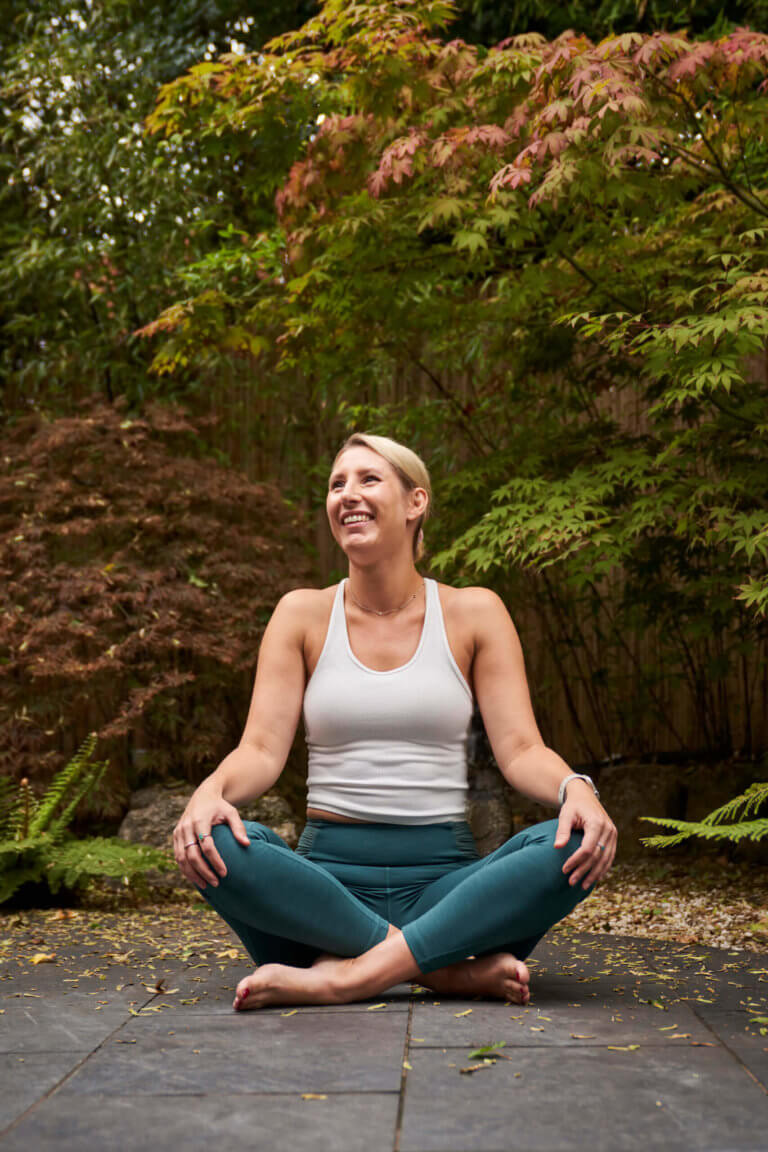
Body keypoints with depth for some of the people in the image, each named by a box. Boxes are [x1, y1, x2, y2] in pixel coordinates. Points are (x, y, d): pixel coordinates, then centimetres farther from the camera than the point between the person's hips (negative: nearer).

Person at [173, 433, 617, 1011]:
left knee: (575, 846, -28)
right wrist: (210, 791, -24)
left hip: (444, 879, 0)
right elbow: (262, 749, -1)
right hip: (329, 879, 0)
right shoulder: (304, 615, 8)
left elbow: (520, 748, -1)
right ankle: (454, 969, -27)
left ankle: (346, 975, -30)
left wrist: (576, 788, -24)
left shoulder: (473, 613, 7)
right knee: (215, 847, -30)